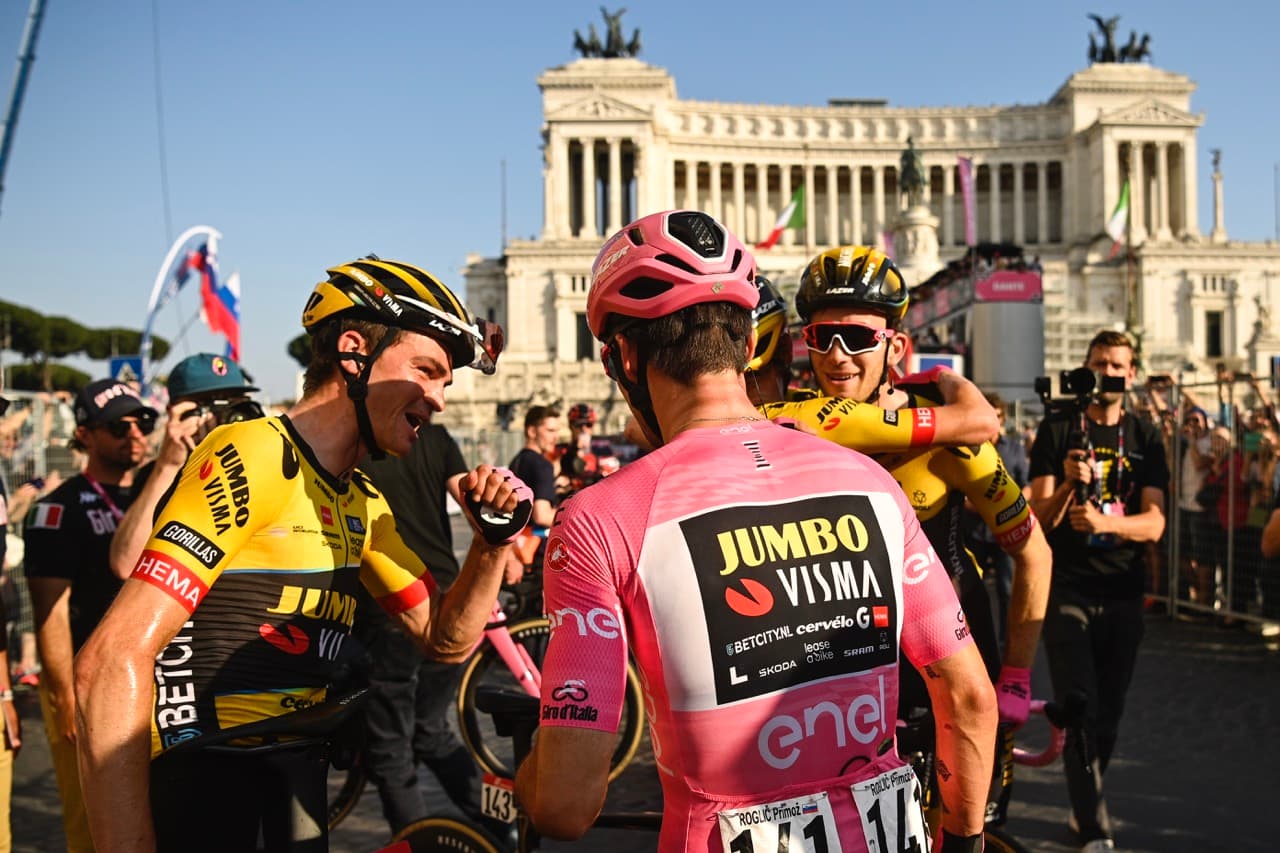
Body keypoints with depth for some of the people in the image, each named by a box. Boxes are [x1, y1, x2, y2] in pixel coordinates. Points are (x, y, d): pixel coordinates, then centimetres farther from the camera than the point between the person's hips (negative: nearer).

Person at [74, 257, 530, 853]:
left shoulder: (362, 504, 8)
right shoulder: (255, 456, -19)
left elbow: (445, 638, 11)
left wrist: (494, 539, -7)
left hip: (292, 791, 8)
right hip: (203, 802, -8)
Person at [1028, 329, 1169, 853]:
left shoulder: (1146, 440, 6)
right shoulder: (1057, 432, 0)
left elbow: (1155, 523, -6)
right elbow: (1041, 516, -5)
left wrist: (1106, 522, -25)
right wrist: (1069, 483, -25)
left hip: (1123, 593, 3)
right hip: (1067, 590, -3)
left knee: (1109, 713, 12)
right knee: (1080, 711, -8)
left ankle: (1085, 804, 31)